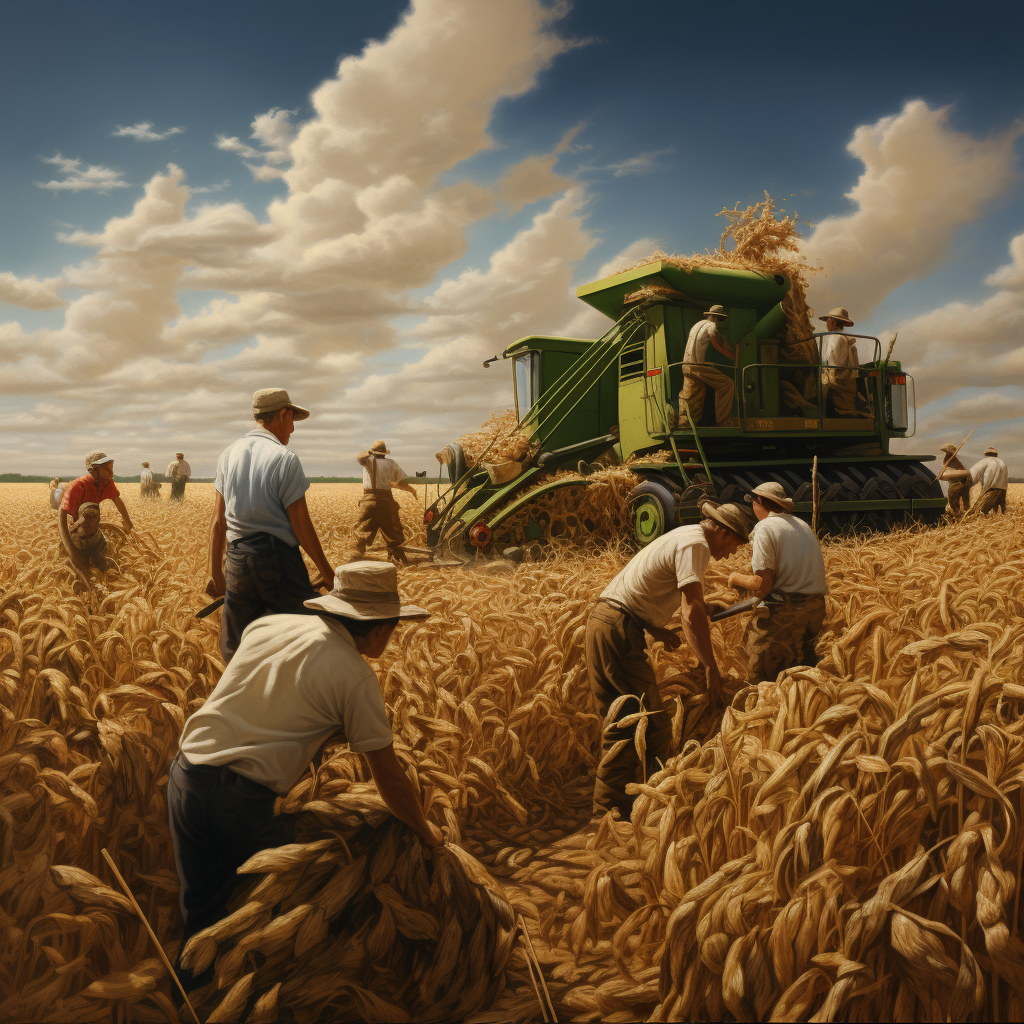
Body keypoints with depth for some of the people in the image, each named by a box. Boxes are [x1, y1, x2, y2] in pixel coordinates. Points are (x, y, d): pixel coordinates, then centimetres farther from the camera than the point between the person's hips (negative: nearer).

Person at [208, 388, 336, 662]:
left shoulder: (228, 455, 7)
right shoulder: (285, 458, -10)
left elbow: (218, 521, 8)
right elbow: (301, 525, -10)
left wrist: (216, 574, 15)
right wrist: (326, 571, 0)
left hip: (237, 561, 6)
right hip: (278, 561, -5)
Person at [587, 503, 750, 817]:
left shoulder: (683, 536, 20)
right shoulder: (695, 544, -11)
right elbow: (692, 610, -23)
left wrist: (657, 629, 13)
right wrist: (710, 666, -24)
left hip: (602, 620, 10)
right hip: (619, 629, -10)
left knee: (621, 724, 13)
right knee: (653, 724, -5)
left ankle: (608, 813, 18)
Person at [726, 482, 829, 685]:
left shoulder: (765, 528, -10)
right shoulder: (802, 525, 15)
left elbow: (762, 586, -15)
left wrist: (737, 578, 3)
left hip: (783, 613, -8)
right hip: (816, 609, 8)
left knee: (759, 680, 0)